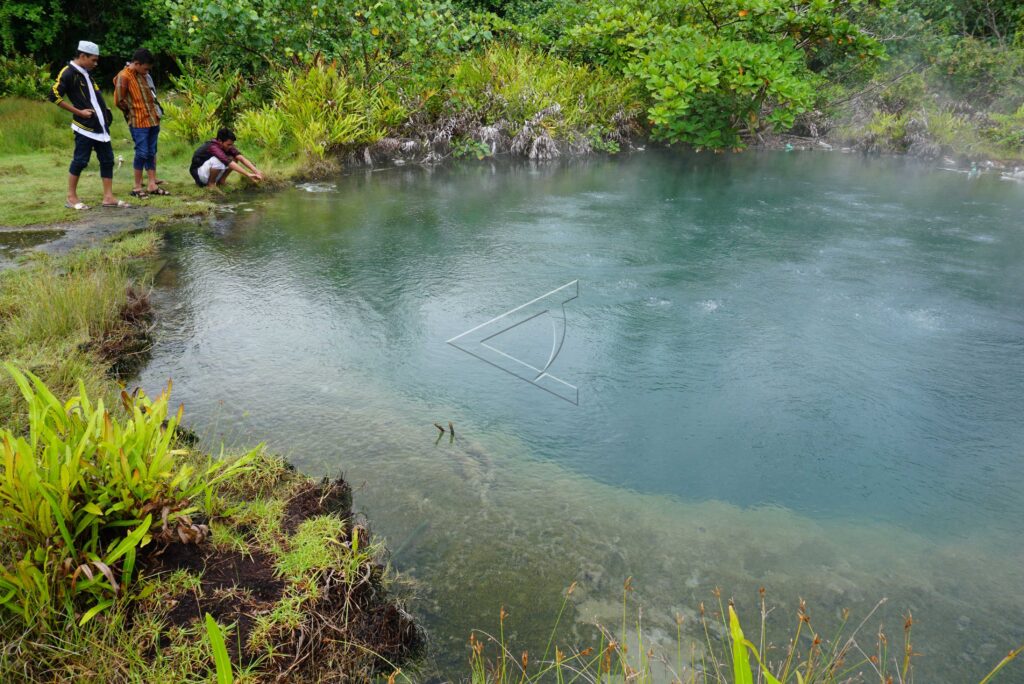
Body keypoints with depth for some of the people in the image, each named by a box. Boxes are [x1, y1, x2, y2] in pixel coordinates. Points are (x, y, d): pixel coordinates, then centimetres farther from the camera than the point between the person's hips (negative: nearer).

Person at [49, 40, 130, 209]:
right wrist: (79, 112, -15)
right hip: (84, 126, -8)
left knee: (107, 159, 6)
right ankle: (71, 198, 6)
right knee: (80, 160, -3)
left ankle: (108, 197, 9)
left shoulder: (85, 74, 16)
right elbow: (54, 96, -16)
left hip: (100, 125, 8)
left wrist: (105, 111, 11)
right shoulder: (68, 73, -10)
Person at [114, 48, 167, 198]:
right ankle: (137, 187, 3)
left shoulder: (144, 75, 10)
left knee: (152, 152, 9)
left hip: (153, 119, 7)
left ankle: (152, 185, 15)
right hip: (138, 121, -7)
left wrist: (156, 113, 12)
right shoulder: (124, 77, -12)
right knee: (142, 153, -6)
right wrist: (133, 111, 3)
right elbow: (119, 100, -11)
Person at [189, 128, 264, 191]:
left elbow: (241, 158, -21)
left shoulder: (227, 146, -10)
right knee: (218, 160, -35)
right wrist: (248, 175, -50)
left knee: (234, 158, -8)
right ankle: (211, 184, -14)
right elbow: (228, 163, -43)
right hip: (199, 173, -7)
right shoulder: (213, 147, -32)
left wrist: (256, 170, -36)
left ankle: (221, 181, 3)